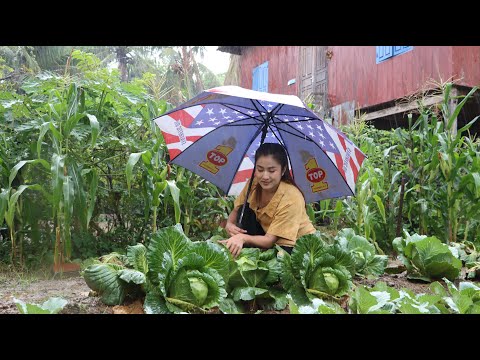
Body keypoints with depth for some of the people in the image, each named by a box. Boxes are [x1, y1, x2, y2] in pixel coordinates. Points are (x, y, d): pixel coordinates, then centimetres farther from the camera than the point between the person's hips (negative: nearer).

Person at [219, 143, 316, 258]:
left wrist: (243, 238, -48)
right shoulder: (254, 184, -14)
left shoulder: (291, 198, -30)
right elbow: (236, 211, -2)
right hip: (269, 240, 5)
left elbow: (270, 240, -30)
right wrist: (229, 224, -25)